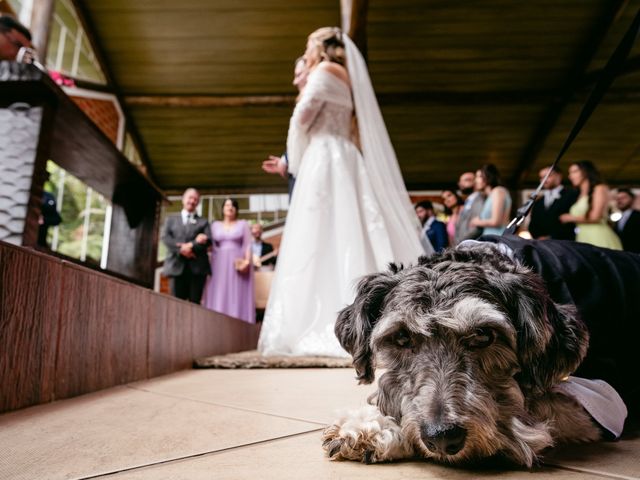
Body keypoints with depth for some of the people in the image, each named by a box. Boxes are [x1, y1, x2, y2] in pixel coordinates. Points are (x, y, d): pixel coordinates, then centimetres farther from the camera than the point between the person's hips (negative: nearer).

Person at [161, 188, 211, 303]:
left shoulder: (203, 222, 17)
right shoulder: (171, 219, 20)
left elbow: (208, 240, 1)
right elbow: (165, 237, 3)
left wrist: (191, 246, -14)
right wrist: (181, 249, -12)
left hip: (197, 267, 0)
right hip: (177, 266, 0)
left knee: (194, 303, 0)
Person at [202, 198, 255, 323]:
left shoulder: (243, 224, 8)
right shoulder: (215, 225, 14)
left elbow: (248, 245, 1)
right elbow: (212, 246, 9)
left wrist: (247, 261, -12)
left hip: (238, 264, -2)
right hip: (219, 265, 2)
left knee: (237, 296, -4)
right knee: (219, 295, -1)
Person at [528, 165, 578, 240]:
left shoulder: (572, 194, 4)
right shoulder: (538, 202, 21)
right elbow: (533, 225, 17)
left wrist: (551, 237, -10)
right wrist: (539, 237, -3)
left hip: (564, 243, -4)